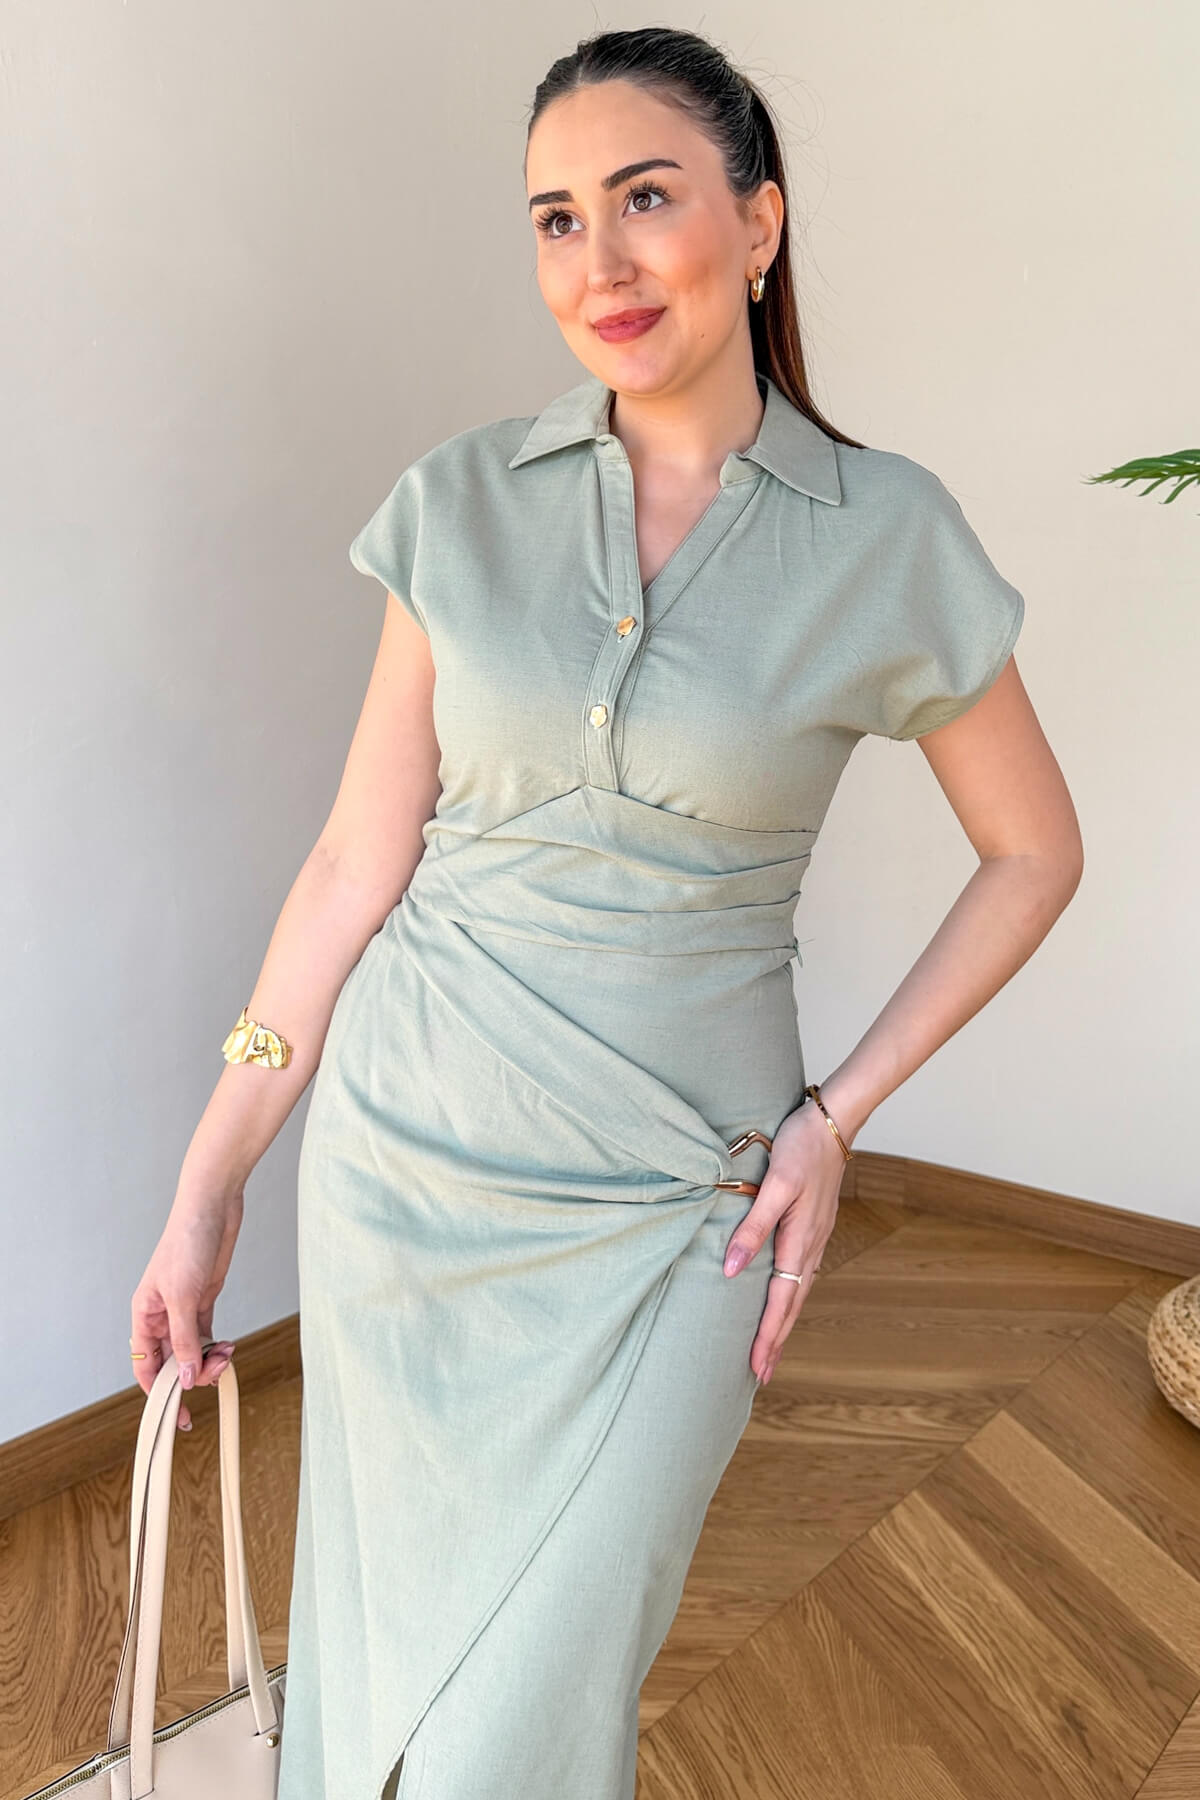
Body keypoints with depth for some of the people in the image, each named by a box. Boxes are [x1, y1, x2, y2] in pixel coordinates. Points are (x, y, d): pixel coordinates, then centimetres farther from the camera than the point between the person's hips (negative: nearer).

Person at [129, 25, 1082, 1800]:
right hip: (408, 1161, 2)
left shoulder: (889, 536, -5)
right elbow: (359, 861, 1)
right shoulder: (463, 499, -1)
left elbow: (1035, 851, 6)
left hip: (678, 1205, -2)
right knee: (373, 1648, 18)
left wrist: (835, 1115, -2)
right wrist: (208, 1185, 2)